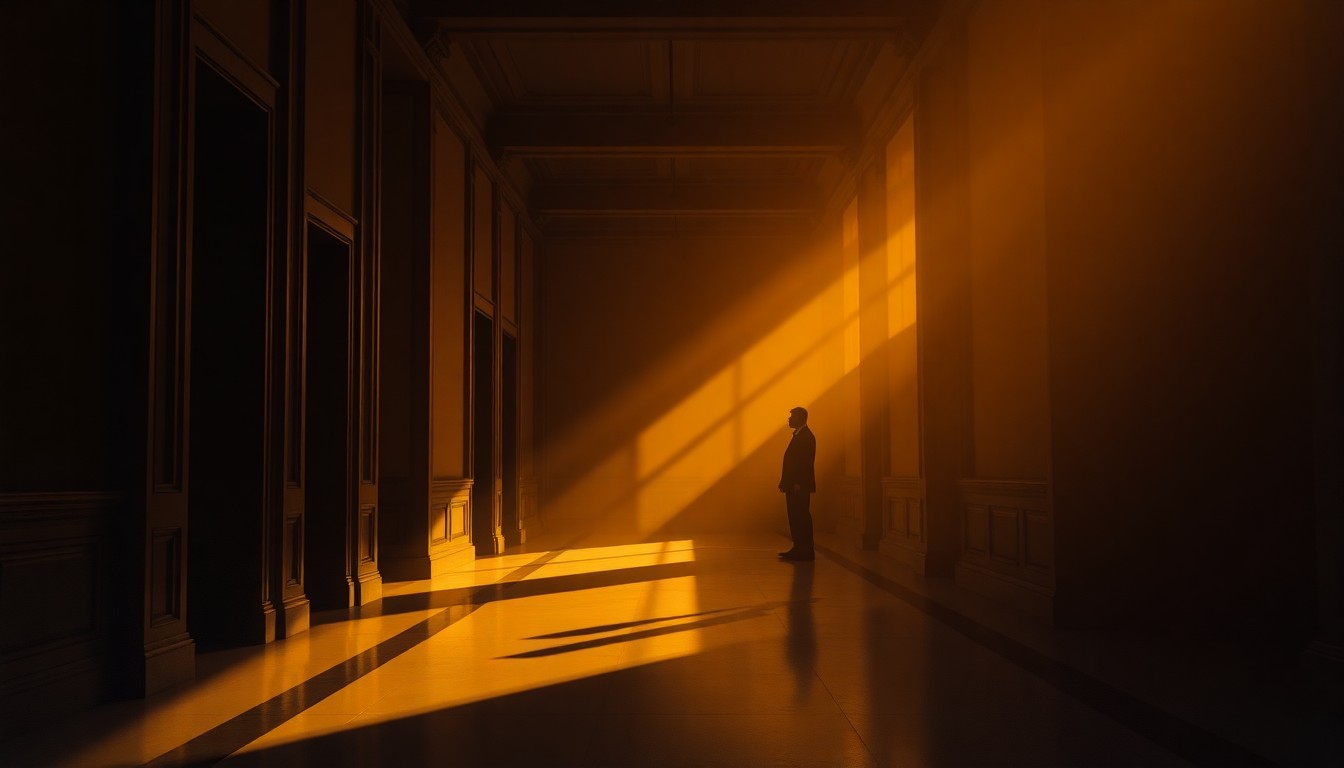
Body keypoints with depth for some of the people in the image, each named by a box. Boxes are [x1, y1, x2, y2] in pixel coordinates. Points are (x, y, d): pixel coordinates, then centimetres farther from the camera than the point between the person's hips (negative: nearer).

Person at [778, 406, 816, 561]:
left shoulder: (806, 436, -12)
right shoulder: (798, 435, 18)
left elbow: (806, 462, -19)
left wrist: (798, 484, -23)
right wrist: (786, 482, 15)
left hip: (800, 486, -10)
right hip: (794, 485, 10)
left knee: (801, 518, -7)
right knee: (795, 518, 11)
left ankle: (805, 551, -5)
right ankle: (798, 549, 15)